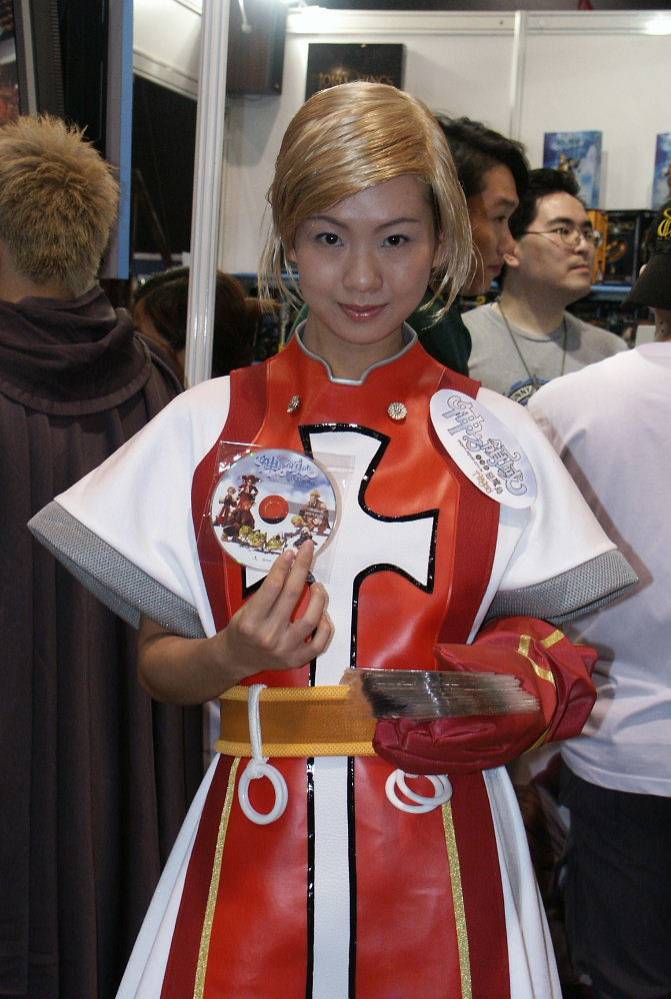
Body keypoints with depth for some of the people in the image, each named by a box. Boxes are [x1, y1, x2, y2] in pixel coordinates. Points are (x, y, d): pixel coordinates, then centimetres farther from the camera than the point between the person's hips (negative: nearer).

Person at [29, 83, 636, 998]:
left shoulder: (495, 437, 1)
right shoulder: (205, 426, 1)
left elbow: (544, 644, 6)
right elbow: (157, 663, 4)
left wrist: (519, 684, -16)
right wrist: (232, 656, -17)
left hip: (439, 858, 0)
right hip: (255, 849, 0)